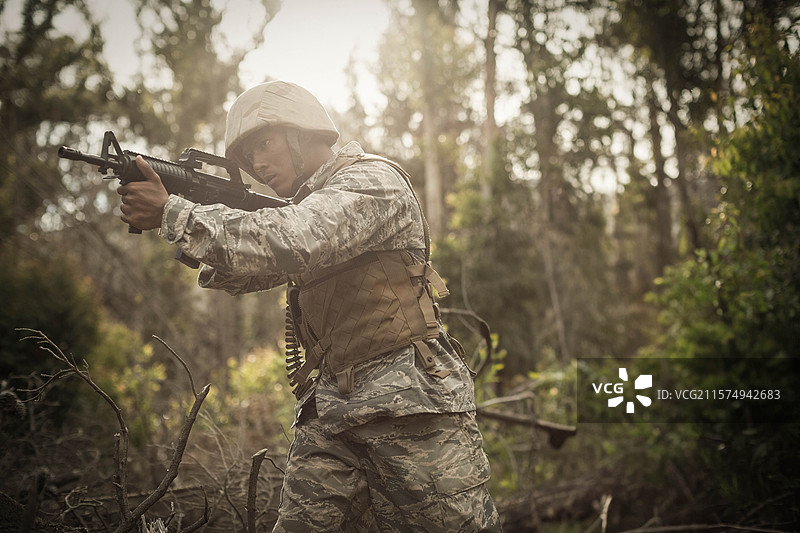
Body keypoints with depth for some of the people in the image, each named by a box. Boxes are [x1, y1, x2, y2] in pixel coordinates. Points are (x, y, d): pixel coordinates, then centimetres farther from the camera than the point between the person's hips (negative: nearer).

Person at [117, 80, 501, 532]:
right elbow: (240, 273, 15)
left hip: (411, 407, -7)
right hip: (331, 412, 7)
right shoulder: (307, 206, 21)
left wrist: (173, 213, -16)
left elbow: (287, 244, -22)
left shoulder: (372, 181, -6)